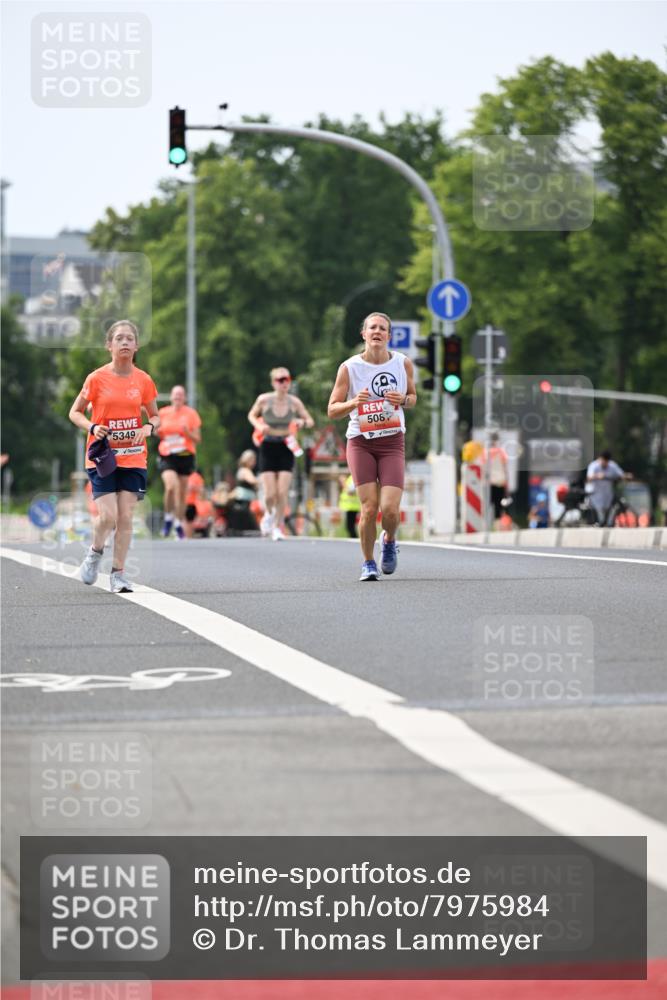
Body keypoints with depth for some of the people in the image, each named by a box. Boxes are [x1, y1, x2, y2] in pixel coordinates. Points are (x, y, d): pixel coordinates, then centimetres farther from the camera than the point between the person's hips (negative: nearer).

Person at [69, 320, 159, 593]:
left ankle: (118, 573, 10)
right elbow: (75, 412, 4)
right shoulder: (97, 378, -5)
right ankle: (95, 552, 19)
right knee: (107, 515, -12)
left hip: (133, 457, 2)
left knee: (126, 517, -2)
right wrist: (92, 427, -16)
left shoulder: (143, 381, 1)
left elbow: (155, 417, 13)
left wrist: (149, 428, -10)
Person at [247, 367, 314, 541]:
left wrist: (303, 422, -16)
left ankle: (278, 526, 10)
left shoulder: (294, 402, -3)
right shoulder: (264, 400, -6)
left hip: (286, 448, 1)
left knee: (282, 492, -8)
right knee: (270, 494, -7)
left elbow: (310, 421, 7)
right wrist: (258, 425, -9)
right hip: (268, 448, -1)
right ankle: (269, 514, 27)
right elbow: (252, 415, 11)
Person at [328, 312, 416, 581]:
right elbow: (332, 410, 0)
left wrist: (403, 400, -7)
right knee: (369, 507, -11)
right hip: (360, 442, -1)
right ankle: (368, 563, 10)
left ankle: (389, 540, 24)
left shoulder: (403, 363, 2)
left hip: (392, 442, 1)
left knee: (390, 509, -12)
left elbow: (412, 397, 17)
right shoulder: (349, 367, -4)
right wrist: (354, 403, -21)